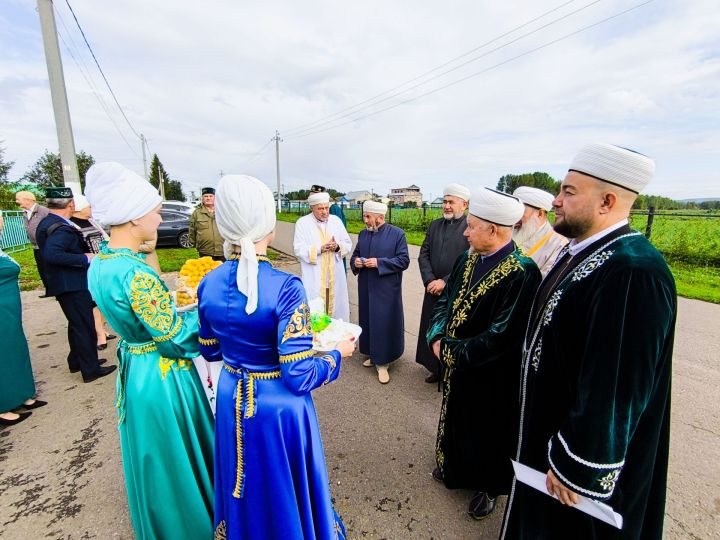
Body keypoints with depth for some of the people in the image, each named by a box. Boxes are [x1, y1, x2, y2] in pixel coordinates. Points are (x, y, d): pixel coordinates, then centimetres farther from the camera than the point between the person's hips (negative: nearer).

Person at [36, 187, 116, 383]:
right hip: (72, 285, -10)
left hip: (65, 283, 10)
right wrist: (85, 258, -28)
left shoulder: (47, 222, 8)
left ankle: (76, 361, 36)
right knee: (85, 326, 2)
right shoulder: (61, 228, -23)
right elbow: (52, 254, -37)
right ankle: (91, 369, 13)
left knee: (77, 324, 22)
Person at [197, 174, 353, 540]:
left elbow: (210, 351, 5)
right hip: (278, 407, -5)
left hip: (232, 401, 6)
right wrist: (337, 354, -8)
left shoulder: (209, 284, -10)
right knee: (284, 487, 23)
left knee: (246, 485, 31)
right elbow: (300, 377, -25)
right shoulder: (285, 287, -28)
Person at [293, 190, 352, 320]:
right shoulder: (302, 223, -3)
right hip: (314, 279, -3)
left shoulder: (336, 221, 8)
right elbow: (298, 249, -8)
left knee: (337, 306, 12)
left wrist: (338, 246, -14)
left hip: (336, 277, 4)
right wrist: (319, 249, -22)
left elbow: (348, 244, 9)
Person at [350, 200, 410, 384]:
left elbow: (404, 260, -11)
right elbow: (355, 255, 16)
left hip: (386, 289, -5)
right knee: (368, 321, 13)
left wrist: (379, 262, -20)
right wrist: (355, 262, -7)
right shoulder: (363, 234, 8)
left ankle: (382, 363, 14)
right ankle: (374, 355, 32)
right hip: (366, 288, 5)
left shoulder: (397, 234, -8)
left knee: (384, 323, 0)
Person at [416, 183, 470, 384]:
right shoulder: (434, 225, 9)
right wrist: (430, 281, -7)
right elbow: (423, 255, 6)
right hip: (433, 291, 6)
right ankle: (437, 370, 34)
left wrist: (445, 281, -15)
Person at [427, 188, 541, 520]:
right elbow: (444, 300, 4)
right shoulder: (468, 259, -4)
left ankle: (487, 486, 46)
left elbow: (503, 337, -28)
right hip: (455, 365, 7)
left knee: (488, 432, 18)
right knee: (457, 419, 27)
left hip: (491, 378, -6)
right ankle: (453, 465, 54)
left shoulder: (522, 273, -26)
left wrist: (450, 350, -19)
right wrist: (438, 338, -12)